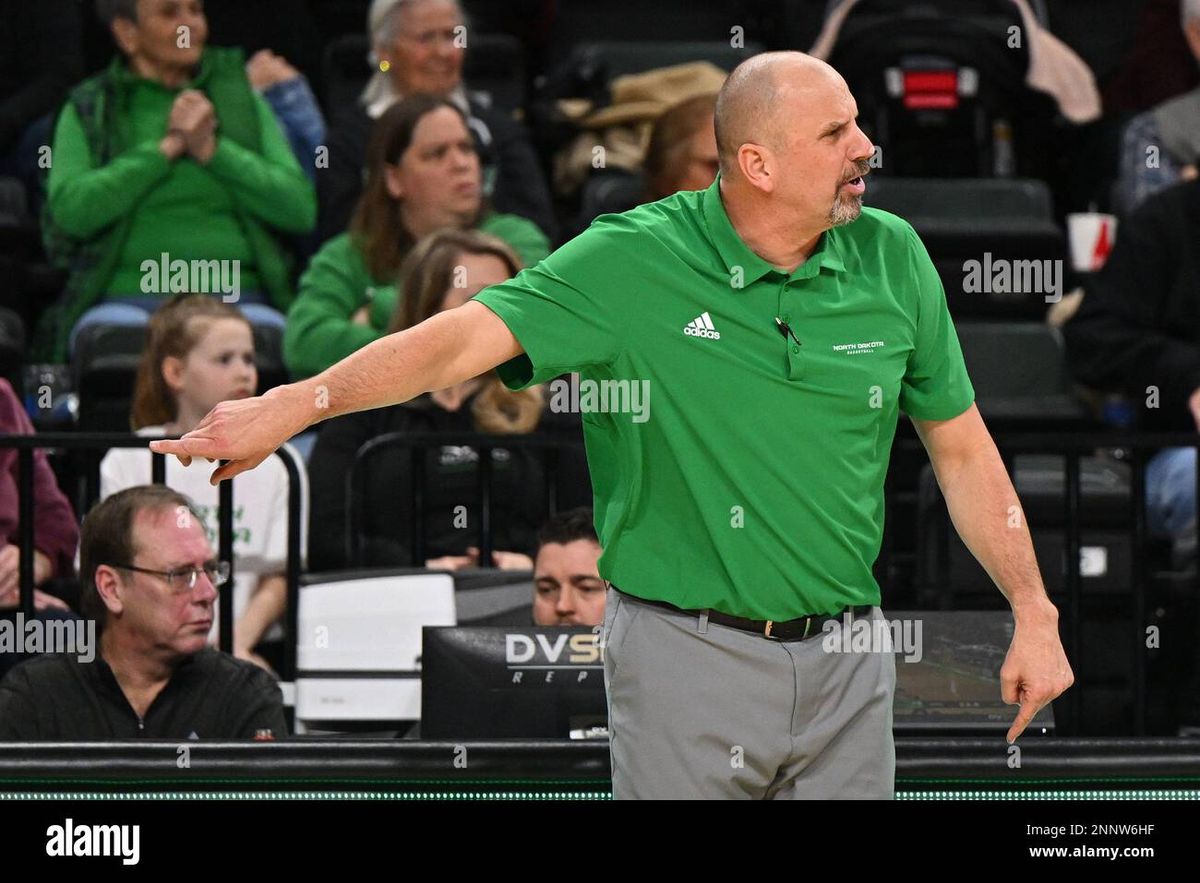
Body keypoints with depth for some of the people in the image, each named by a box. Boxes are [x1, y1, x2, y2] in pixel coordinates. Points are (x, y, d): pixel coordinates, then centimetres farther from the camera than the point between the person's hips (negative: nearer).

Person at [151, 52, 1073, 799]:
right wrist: (294, 403, -28)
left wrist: (1034, 613, 8)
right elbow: (465, 336, -17)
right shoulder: (634, 264, -9)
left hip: (847, 662, 3)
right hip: (688, 658, -3)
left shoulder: (892, 258, 2)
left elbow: (962, 449, 11)